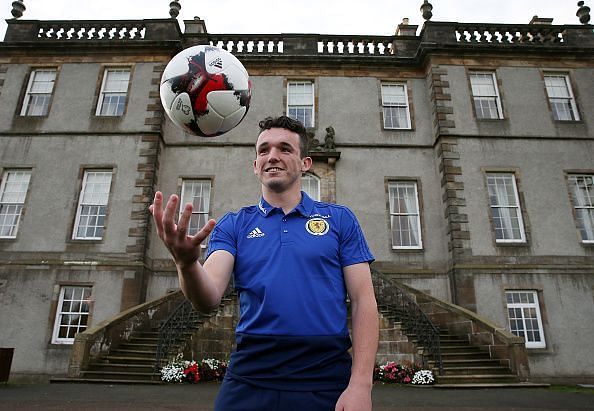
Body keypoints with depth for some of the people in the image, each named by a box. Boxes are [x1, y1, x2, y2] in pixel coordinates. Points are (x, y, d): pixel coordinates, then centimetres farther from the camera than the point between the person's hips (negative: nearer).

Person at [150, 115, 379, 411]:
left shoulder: (340, 218, 3)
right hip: (249, 379, 1)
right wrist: (187, 263, -30)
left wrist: (361, 385, -11)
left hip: (327, 379, 0)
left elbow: (363, 301, -1)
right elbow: (209, 299, -9)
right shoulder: (232, 225, 5)